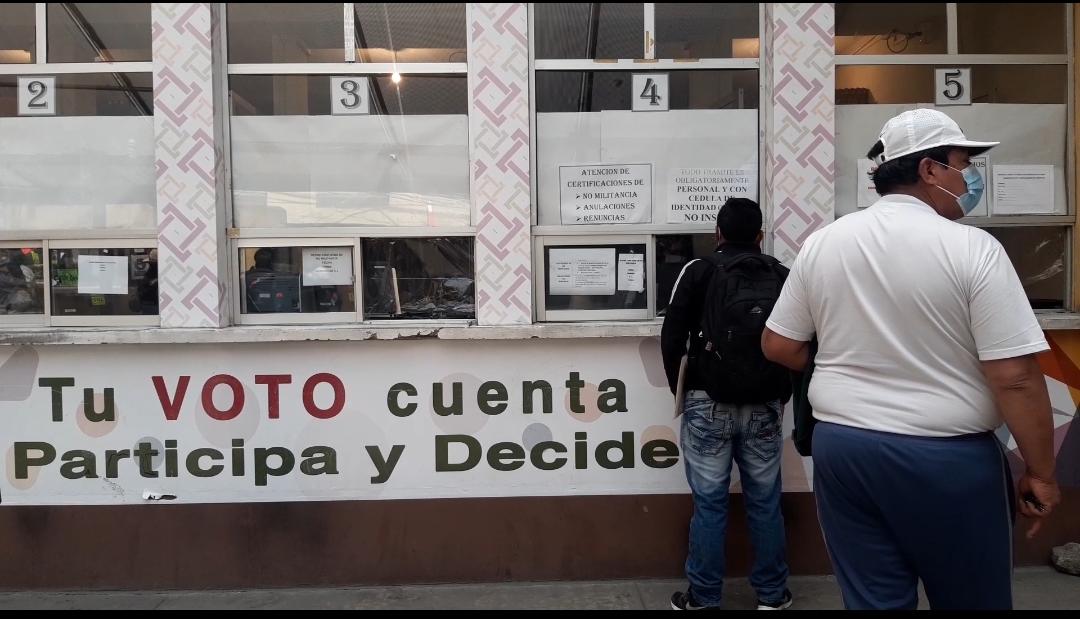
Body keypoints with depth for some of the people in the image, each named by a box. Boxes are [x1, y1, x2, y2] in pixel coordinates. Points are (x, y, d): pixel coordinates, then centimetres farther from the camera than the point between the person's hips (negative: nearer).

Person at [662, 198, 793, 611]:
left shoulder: (698, 271, -1)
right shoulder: (782, 277, 6)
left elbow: (672, 338, -4)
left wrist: (681, 391, 10)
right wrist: (782, 396, 16)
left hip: (709, 405, -2)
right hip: (763, 408, 3)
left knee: (709, 504, 4)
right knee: (765, 503, 12)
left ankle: (703, 599, 14)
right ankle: (772, 595, 24)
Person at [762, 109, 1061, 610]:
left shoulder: (822, 243, 0)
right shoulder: (972, 248, -13)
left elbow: (779, 347, 5)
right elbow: (1016, 378, -15)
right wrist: (1040, 473, -4)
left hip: (842, 446, 4)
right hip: (946, 457, -3)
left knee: (872, 600, 13)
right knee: (972, 599, 19)